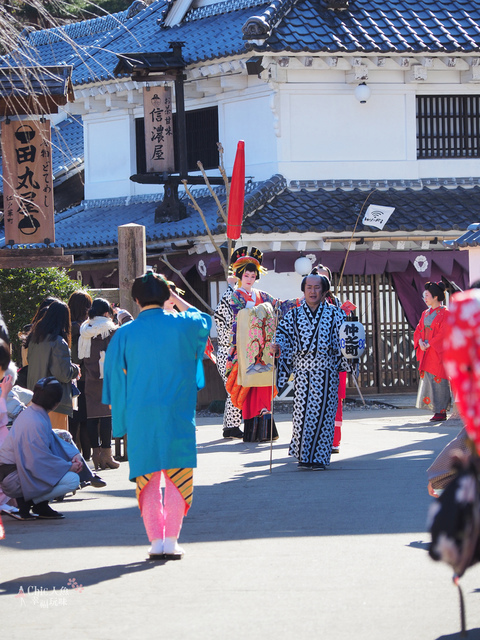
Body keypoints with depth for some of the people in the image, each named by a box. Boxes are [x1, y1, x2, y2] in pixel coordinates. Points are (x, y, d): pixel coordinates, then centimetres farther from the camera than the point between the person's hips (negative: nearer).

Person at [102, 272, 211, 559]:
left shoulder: (125, 334, -2)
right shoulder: (182, 324, -3)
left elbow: (115, 375, 4)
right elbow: (203, 319, 22)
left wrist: (121, 414, 14)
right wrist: (176, 298, 26)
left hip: (140, 416, 1)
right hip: (177, 415, -1)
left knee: (148, 478, 7)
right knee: (178, 475, 5)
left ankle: (156, 540, 3)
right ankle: (171, 539, -2)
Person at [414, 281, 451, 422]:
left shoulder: (445, 313, -6)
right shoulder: (425, 313, 16)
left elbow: (443, 333, -14)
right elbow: (418, 330, 12)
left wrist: (429, 344, -17)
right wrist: (420, 342, -8)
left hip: (438, 352, -7)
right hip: (426, 352, 7)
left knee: (438, 380, -8)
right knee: (428, 379, 3)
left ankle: (441, 412, -5)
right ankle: (437, 410, 7)